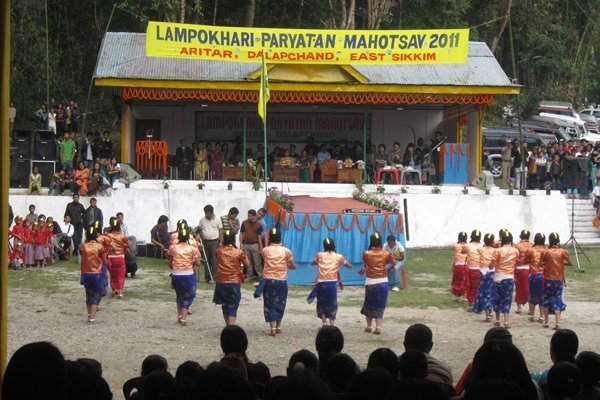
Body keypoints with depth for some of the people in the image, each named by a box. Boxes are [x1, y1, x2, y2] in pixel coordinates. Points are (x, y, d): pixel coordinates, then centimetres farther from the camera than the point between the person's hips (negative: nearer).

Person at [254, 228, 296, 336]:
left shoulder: (265, 250, -3)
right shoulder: (286, 251, -4)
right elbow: (293, 266, 5)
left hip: (268, 280, 0)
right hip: (281, 281, 0)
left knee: (270, 304, 3)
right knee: (280, 304, 17)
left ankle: (273, 328, -8)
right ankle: (278, 327, 24)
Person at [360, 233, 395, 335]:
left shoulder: (366, 254, -8)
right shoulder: (386, 254, -5)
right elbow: (394, 262, 13)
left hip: (370, 283, -1)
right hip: (383, 282, 1)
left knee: (369, 305, 17)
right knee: (380, 306, 7)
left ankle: (369, 326, 22)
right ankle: (378, 327, -5)